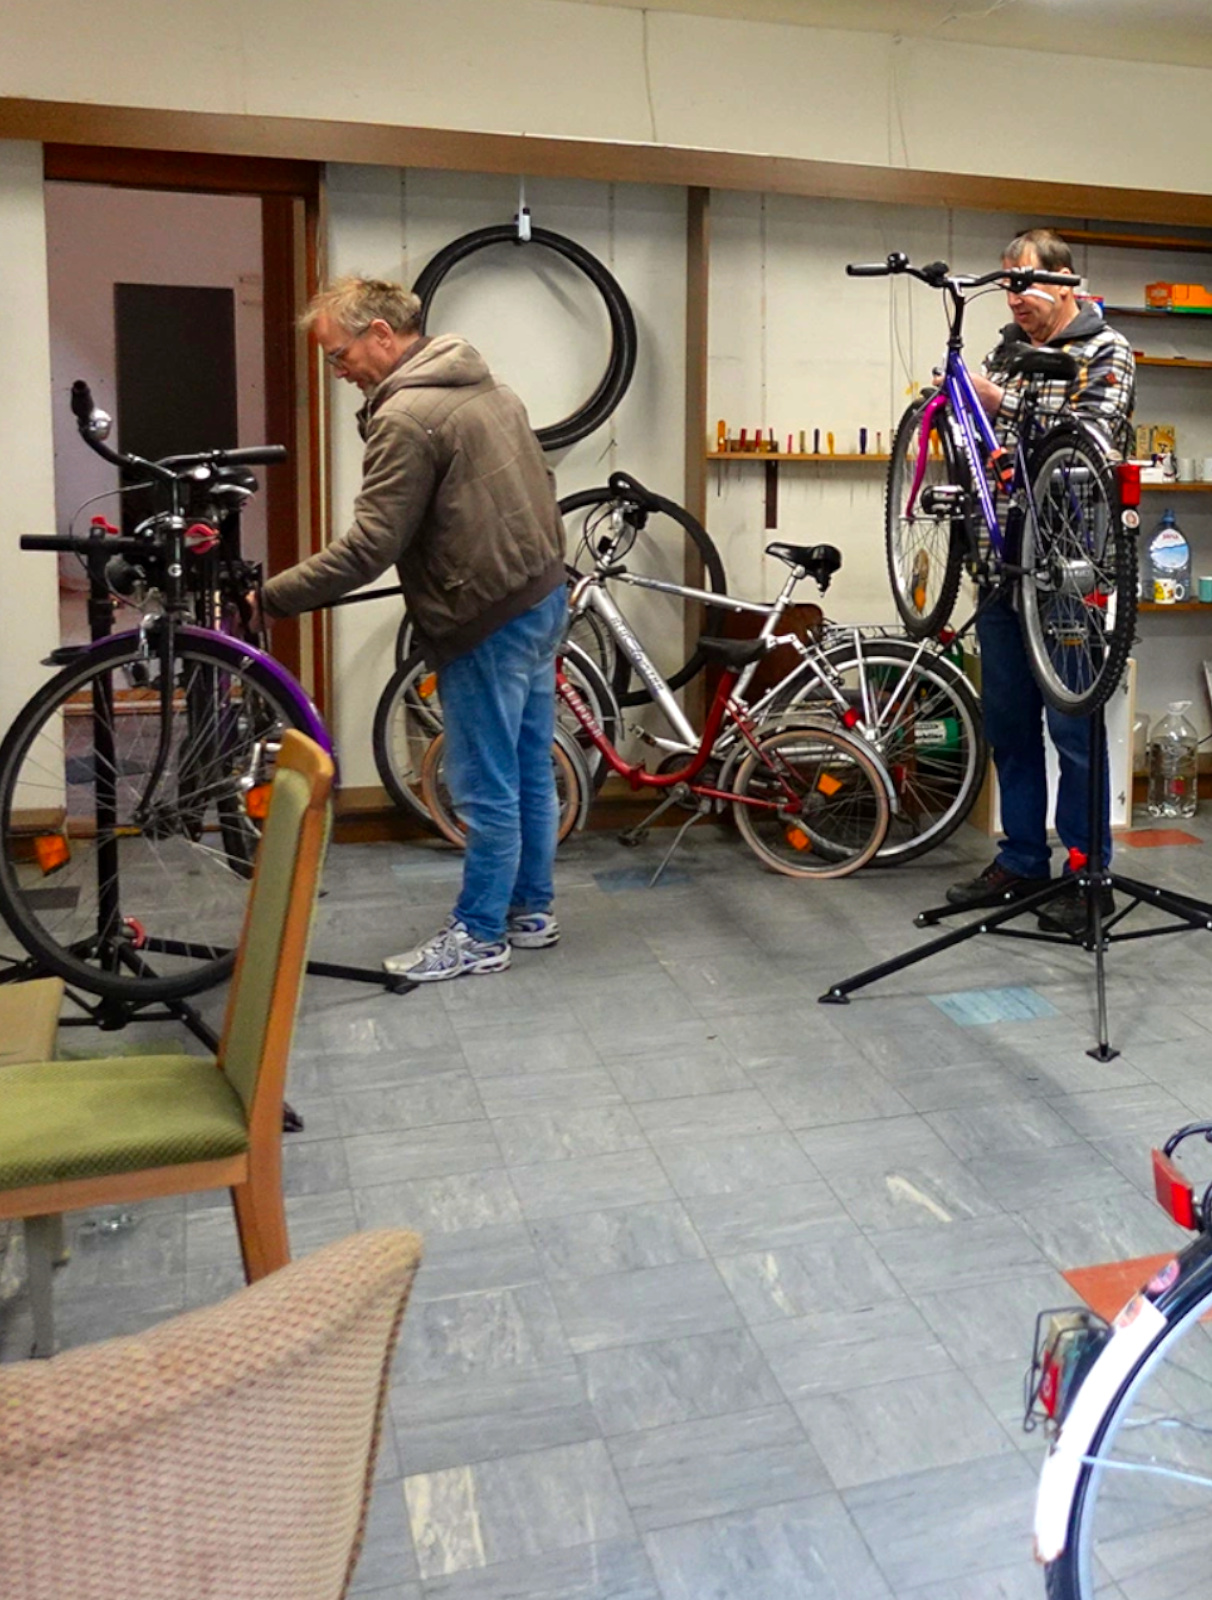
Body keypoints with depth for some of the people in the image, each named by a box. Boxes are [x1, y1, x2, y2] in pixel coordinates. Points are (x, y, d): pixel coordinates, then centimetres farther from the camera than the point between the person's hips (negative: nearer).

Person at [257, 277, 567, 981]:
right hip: (542, 599, 10)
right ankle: (532, 910, 28)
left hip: (489, 620, -10)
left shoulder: (407, 417, -17)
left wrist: (270, 596, -14)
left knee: (487, 789, 1)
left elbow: (369, 547, -21)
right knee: (531, 771, 16)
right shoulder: (487, 386, 12)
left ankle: (478, 936, 12)